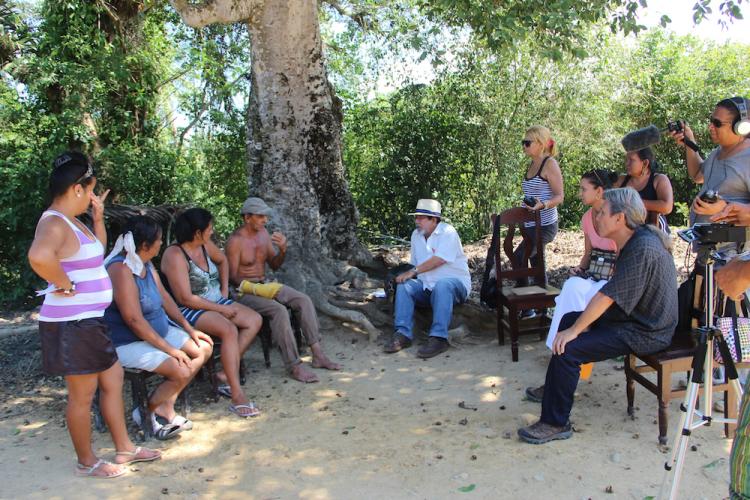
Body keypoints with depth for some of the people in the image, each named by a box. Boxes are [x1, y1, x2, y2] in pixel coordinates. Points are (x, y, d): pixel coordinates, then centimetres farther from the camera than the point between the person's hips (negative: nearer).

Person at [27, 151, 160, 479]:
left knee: (113, 380, 18)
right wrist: (65, 286, -26)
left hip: (89, 321, 10)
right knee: (83, 394, 4)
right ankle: (87, 463, 22)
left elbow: (98, 251, 28)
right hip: (71, 325, -10)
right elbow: (39, 256, -42)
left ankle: (125, 448, 30)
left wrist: (98, 217, 17)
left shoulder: (71, 221, 11)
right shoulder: (55, 223, -19)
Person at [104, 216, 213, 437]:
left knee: (204, 348, 2)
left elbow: (165, 297, 12)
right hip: (128, 343, -10)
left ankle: (165, 408, 3)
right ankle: (150, 409, 6)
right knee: (182, 372, -23)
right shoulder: (121, 269, -24)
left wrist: (190, 329, 6)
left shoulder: (146, 264, 4)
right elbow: (134, 320, -26)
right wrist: (169, 349, -22)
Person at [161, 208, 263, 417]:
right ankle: (237, 396, -30)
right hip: (190, 311, -9)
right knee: (229, 330, -32)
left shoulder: (205, 245, 5)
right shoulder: (175, 255, -19)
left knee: (255, 320, -8)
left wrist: (225, 290, 16)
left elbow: (222, 260, 28)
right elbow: (186, 298, -23)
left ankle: (226, 374, -10)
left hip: (217, 302, 9)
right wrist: (222, 309, -18)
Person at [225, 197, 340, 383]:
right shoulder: (236, 240, -15)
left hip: (264, 285, 8)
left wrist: (283, 250, -8)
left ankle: (318, 355, -12)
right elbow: (232, 277, -15)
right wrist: (256, 289, -28)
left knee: (304, 300, -11)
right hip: (244, 291, -7)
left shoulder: (263, 233, 7)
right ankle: (294, 366, -26)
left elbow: (274, 265, 12)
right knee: (279, 309, -32)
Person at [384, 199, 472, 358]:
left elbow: (439, 260, -23)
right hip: (427, 285, 6)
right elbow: (415, 263, 16)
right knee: (404, 286, -18)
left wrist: (413, 271, -24)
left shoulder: (448, 232, -11)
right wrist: (407, 275, -3)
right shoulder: (416, 234, 12)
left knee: (442, 285, -38)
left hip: (455, 282, -6)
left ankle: (438, 338, -39)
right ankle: (402, 334, -22)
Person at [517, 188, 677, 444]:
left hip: (646, 332, -11)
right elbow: (613, 292, 10)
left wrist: (575, 330, -19)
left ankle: (555, 424, -10)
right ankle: (556, 386, 34)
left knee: (567, 349, -22)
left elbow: (607, 296, -27)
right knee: (568, 320, 20)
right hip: (633, 316, 11)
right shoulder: (635, 240, 7)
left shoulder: (642, 248, -26)